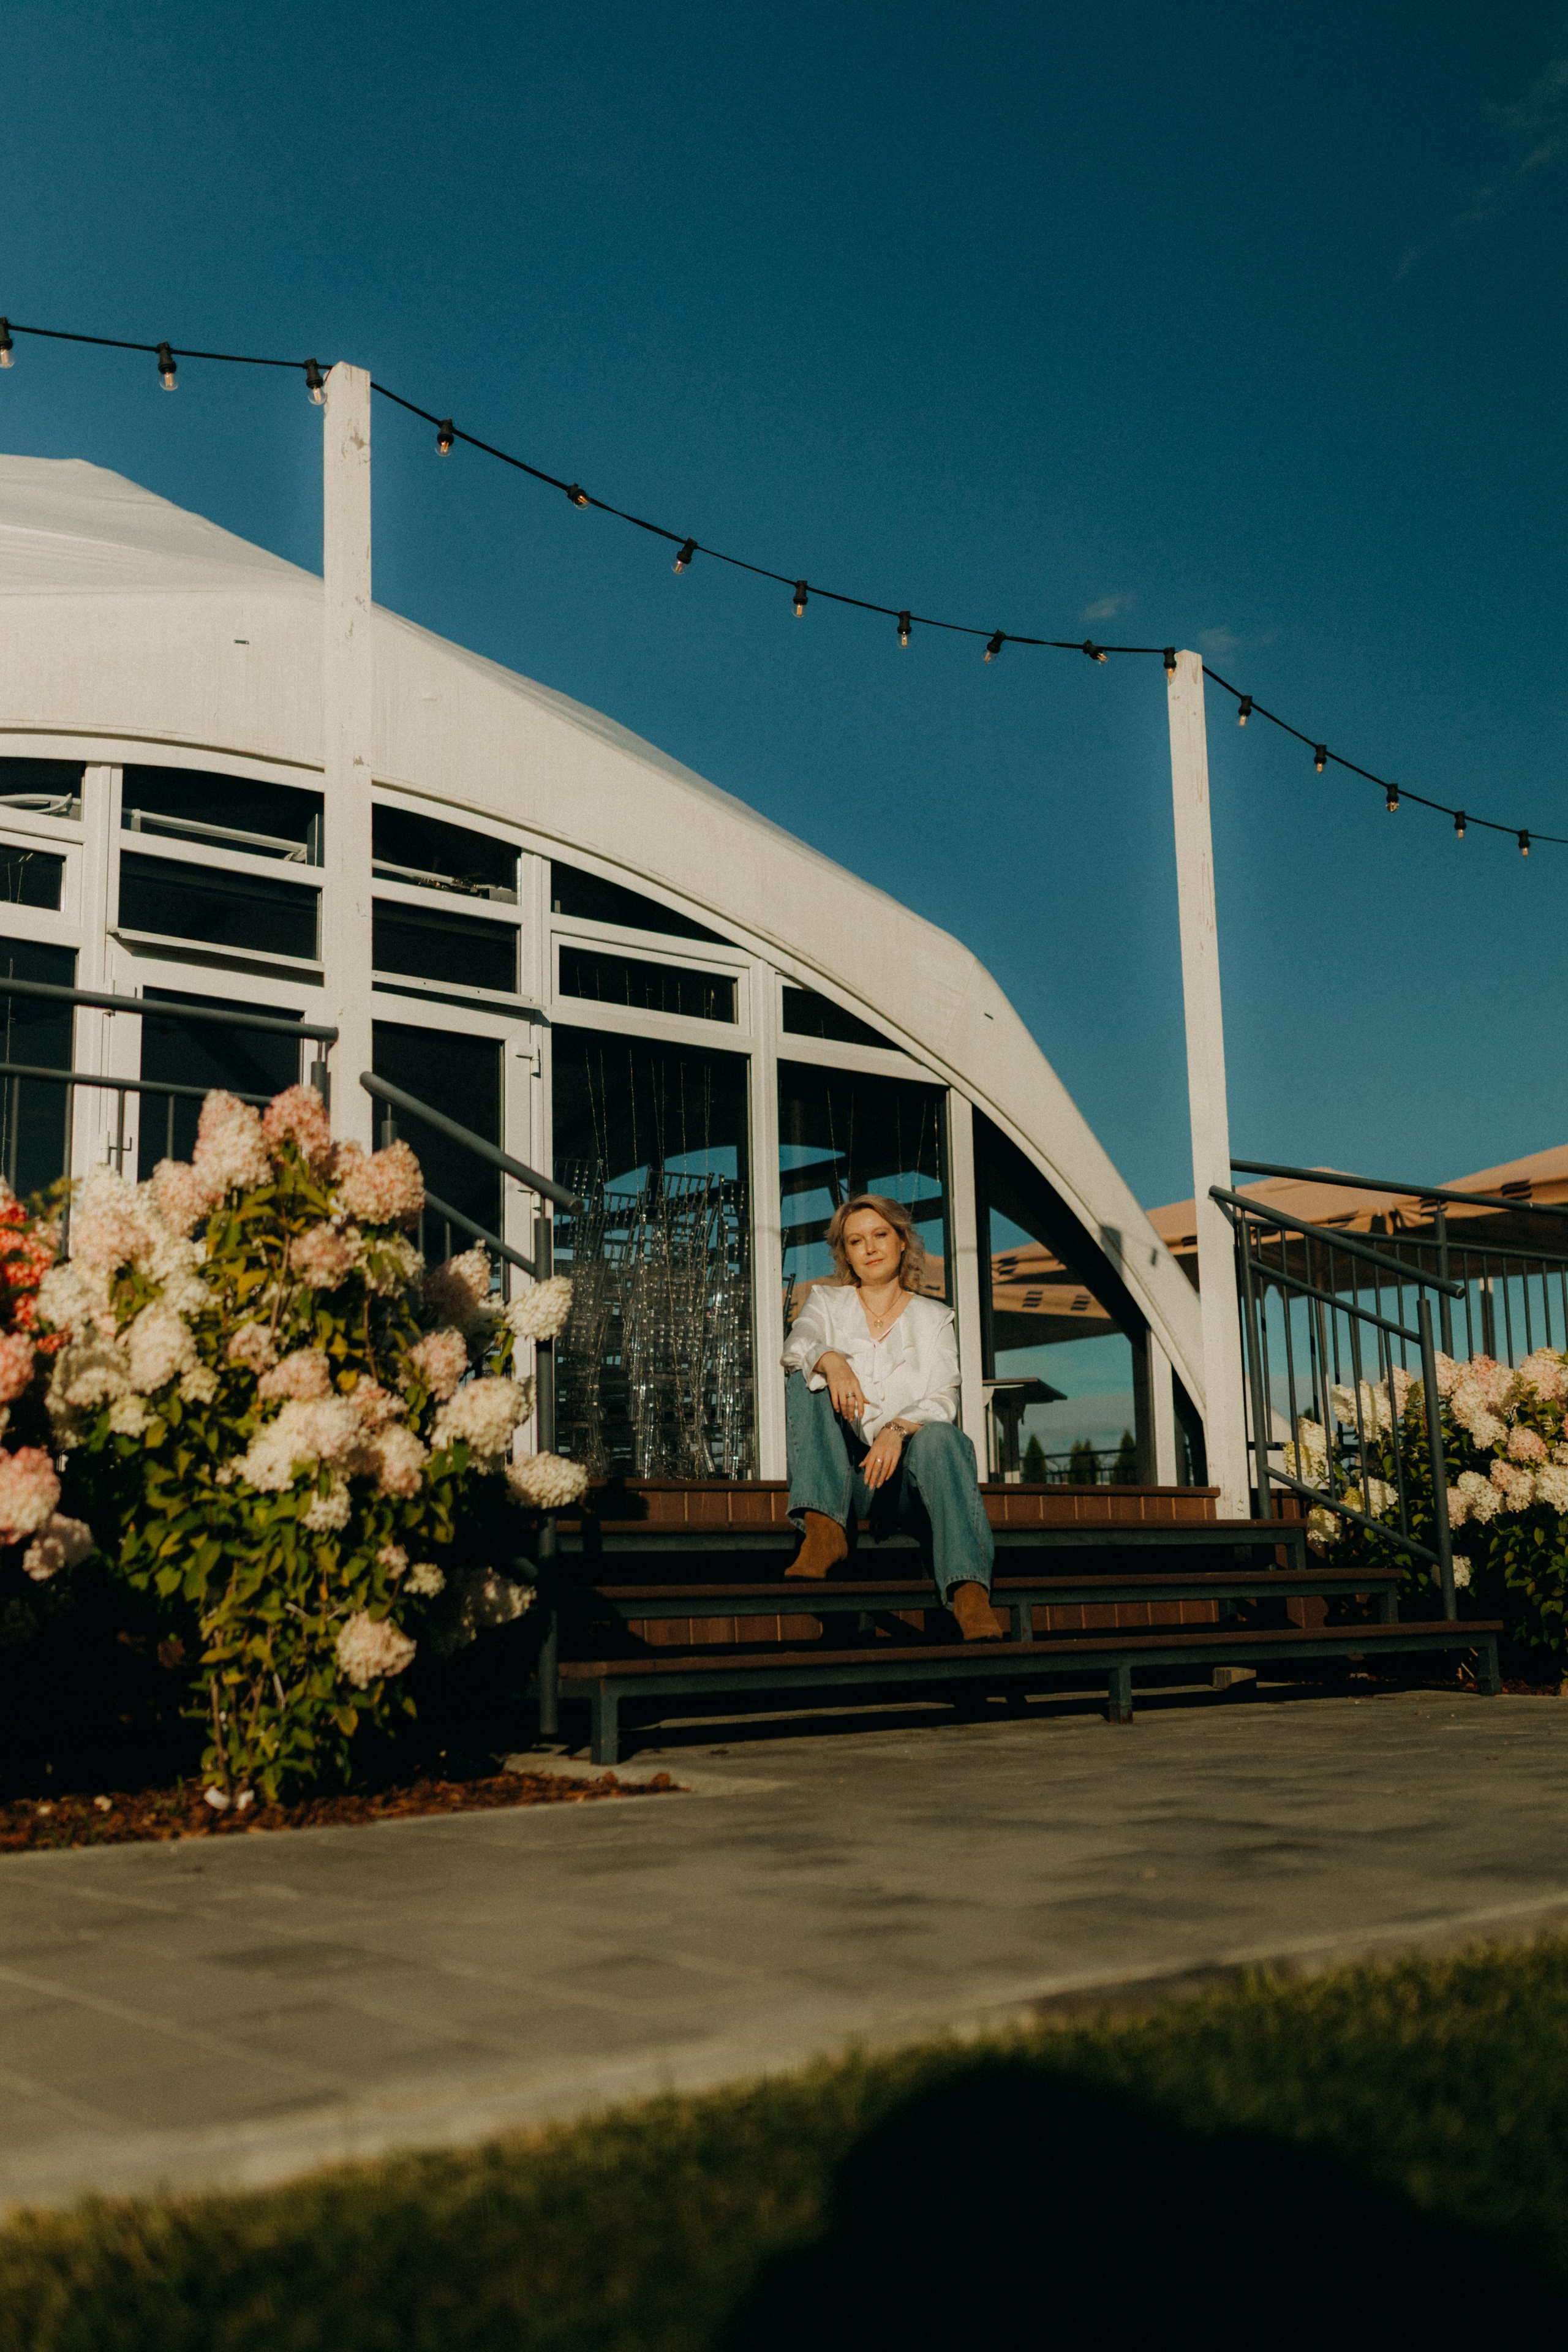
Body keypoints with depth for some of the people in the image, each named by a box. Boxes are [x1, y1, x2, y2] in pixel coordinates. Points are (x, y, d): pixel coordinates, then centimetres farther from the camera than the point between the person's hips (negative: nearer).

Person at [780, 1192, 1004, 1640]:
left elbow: (943, 1400, -1)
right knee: (807, 1381, -22)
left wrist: (898, 1430, -23)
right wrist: (830, 1360, -31)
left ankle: (970, 1596, -53)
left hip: (906, 1471, -1)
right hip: (843, 1476, 1)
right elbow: (796, 1345, -7)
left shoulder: (933, 1318, 15)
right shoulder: (827, 1302, 17)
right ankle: (823, 1531, -38)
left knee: (940, 1436, -34)